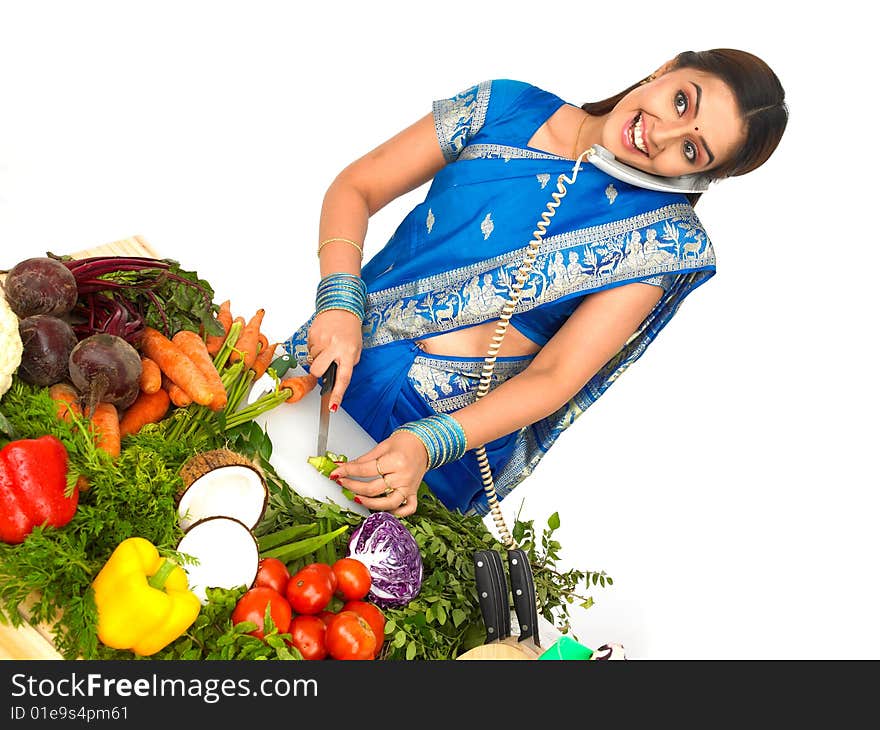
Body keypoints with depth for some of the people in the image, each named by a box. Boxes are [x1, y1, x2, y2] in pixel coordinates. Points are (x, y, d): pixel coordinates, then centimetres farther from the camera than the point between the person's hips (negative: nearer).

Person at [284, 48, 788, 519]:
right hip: (333, 366, 3)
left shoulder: (665, 240, -10)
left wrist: (430, 444, -30)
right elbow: (356, 187, -1)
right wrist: (341, 302, -19)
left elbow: (555, 377, -16)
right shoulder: (507, 106, -3)